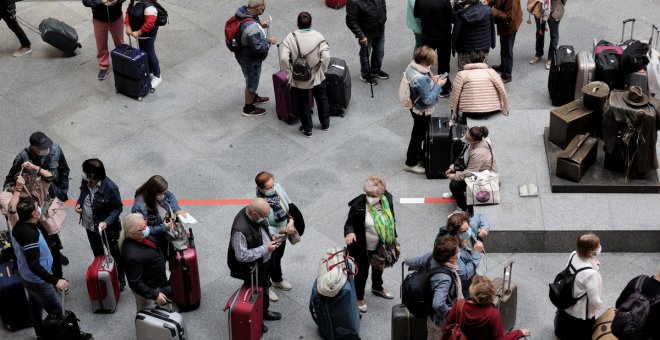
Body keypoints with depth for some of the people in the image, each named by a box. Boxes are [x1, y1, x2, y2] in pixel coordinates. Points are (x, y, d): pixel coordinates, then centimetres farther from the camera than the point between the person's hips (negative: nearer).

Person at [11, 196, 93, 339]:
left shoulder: (18, 226, -11)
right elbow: (34, 265, -39)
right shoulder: (30, 234, -39)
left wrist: (18, 191, 18)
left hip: (28, 277, 9)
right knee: (57, 311, 9)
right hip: (37, 280, -9)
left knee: (35, 306, 27)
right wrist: (55, 281, -40)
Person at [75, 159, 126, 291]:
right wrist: (79, 203, -11)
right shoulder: (85, 182, -16)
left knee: (115, 255, 16)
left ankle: (121, 281, 39)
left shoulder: (110, 188, -32)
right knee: (98, 255, 28)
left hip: (107, 228, -6)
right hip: (90, 226, 6)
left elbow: (117, 208, -19)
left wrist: (107, 222, -31)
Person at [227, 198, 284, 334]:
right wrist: (265, 249, -29)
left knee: (265, 288, 31)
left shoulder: (257, 216, -15)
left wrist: (271, 236, -10)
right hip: (253, 269, -8)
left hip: (264, 262, 8)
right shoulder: (240, 229, -40)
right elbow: (241, 255, -32)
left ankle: (264, 311, 56)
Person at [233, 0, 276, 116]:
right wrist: (269, 41, -18)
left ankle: (253, 97, 57)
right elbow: (257, 47, -32)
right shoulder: (252, 27, -40)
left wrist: (260, 23, 0)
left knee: (252, 80, 32)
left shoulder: (242, 10, -14)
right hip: (250, 60, -8)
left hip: (242, 53, 8)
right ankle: (248, 108, 37)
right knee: (252, 83, 16)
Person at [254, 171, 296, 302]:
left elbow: (289, 204, -5)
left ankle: (277, 280, 61)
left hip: (282, 235, 6)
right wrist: (281, 230, -29)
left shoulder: (278, 187, -20)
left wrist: (291, 221, -18)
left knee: (278, 258, 33)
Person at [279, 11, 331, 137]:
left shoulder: (290, 38, -16)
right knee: (322, 99, 26)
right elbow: (326, 57, -20)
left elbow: (283, 58, -23)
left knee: (304, 104, 18)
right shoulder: (318, 36, -13)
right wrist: (322, 70, -4)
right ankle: (325, 124, 42)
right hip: (317, 77, 1)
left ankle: (307, 129, 31)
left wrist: (289, 73, -8)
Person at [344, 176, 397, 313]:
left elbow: (392, 220, 3)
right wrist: (349, 232, -43)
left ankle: (377, 287, 59)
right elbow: (350, 223, -20)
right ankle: (359, 298, 39)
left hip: (381, 245, 5)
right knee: (362, 271, 14)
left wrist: (393, 238, 12)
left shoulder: (387, 199, -14)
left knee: (378, 267, 30)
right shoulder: (358, 204, -29)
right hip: (362, 247, -5)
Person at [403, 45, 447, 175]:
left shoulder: (412, 65, -11)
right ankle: (410, 163, 28)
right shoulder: (421, 79, -39)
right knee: (418, 135, 11)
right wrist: (438, 85, -22)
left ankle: (418, 154, 52)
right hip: (422, 112, -9)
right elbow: (428, 99, -30)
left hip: (416, 107, 9)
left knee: (419, 133, 29)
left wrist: (432, 79, -2)